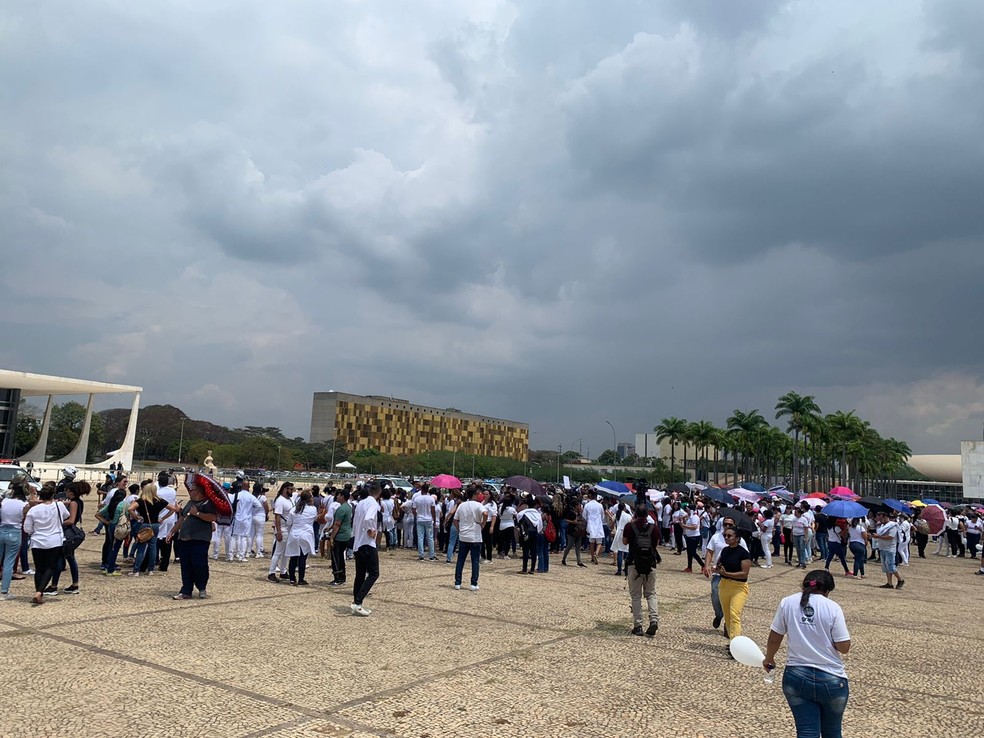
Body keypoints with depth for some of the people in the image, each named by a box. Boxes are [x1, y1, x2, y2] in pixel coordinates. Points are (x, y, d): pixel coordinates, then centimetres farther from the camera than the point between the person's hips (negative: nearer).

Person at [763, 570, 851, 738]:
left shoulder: (787, 603, -2)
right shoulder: (833, 607, -9)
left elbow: (774, 638, 3)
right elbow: (844, 647, -9)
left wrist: (769, 658, 22)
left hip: (796, 677, 1)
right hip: (831, 680, -1)